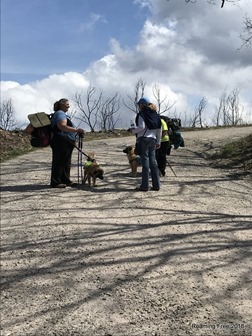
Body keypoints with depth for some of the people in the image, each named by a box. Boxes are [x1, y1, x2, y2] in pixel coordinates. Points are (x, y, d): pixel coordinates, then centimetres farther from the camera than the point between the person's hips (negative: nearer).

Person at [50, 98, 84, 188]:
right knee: (59, 162, -8)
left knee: (66, 163, 14)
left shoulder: (62, 114, 24)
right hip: (61, 143, -11)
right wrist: (76, 130, -29)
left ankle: (66, 180, 20)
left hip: (66, 143, 11)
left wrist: (77, 132, 29)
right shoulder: (60, 113, -12)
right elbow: (62, 127, -27)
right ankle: (55, 182, -5)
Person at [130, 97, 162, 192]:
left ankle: (144, 186, -4)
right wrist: (158, 141, 20)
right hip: (153, 139, 7)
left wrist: (133, 130, 2)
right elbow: (159, 129, 15)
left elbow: (141, 127, -16)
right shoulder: (155, 114, 15)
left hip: (144, 139, -6)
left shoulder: (142, 114, -6)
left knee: (145, 161, -6)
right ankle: (156, 185, 10)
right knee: (153, 161, 10)